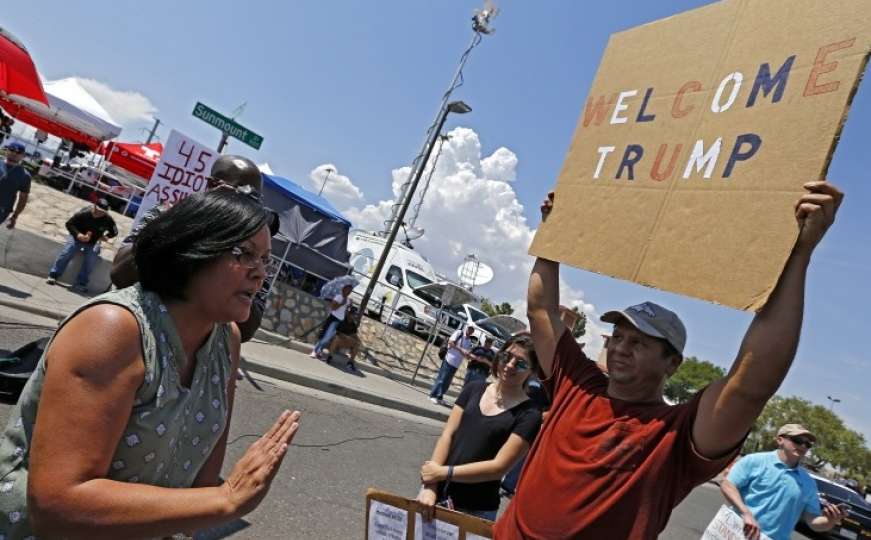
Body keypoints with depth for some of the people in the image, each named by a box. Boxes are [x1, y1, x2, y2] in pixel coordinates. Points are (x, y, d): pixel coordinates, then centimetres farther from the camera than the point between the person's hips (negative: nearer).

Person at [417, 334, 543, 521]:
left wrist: (444, 472, -15)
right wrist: (431, 485, -11)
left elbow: (499, 466, -15)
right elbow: (448, 434, -2)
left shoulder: (529, 415, -11)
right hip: (438, 492, 4)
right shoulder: (474, 389, 2)